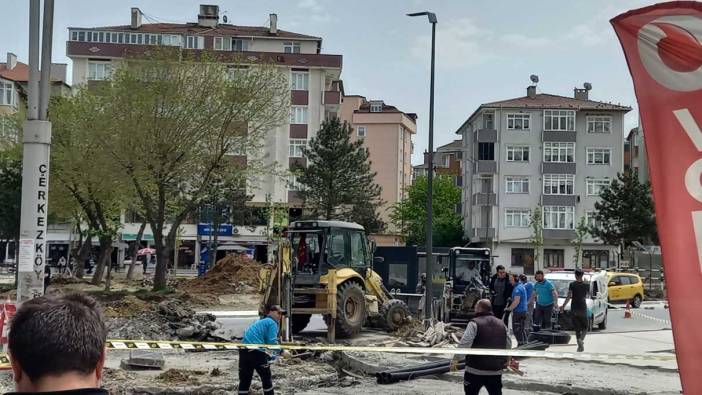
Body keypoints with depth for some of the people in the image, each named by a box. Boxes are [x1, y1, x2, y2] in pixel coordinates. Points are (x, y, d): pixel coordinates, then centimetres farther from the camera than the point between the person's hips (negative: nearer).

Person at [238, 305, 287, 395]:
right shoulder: (272, 323, 4)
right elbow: (272, 342, -9)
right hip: (256, 352, -8)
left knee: (244, 380, 11)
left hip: (243, 350, 8)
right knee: (266, 378, 10)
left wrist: (270, 357, 29)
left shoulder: (260, 322, 31)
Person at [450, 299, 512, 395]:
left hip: (475, 370, -5)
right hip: (496, 371, 5)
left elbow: (464, 343, -17)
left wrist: (455, 359, -11)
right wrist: (506, 360, 32)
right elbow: (508, 345, 17)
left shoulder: (474, 323, -9)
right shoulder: (501, 324, 10)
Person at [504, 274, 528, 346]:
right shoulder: (522, 286, 14)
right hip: (524, 310, 10)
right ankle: (524, 343, 19)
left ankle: (521, 344, -5)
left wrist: (509, 308, -15)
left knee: (517, 329, -5)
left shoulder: (517, 289, -18)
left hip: (518, 311, -10)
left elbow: (516, 302, -24)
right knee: (523, 329, 15)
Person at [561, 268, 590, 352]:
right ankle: (581, 339, -18)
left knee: (577, 328, 8)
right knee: (584, 327, 10)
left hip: (574, 309, 0)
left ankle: (580, 345, 6)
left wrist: (563, 306, -2)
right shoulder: (586, 285, -1)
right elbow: (587, 295, 12)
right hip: (583, 308, 0)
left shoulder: (572, 284, -6)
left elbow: (569, 297, -10)